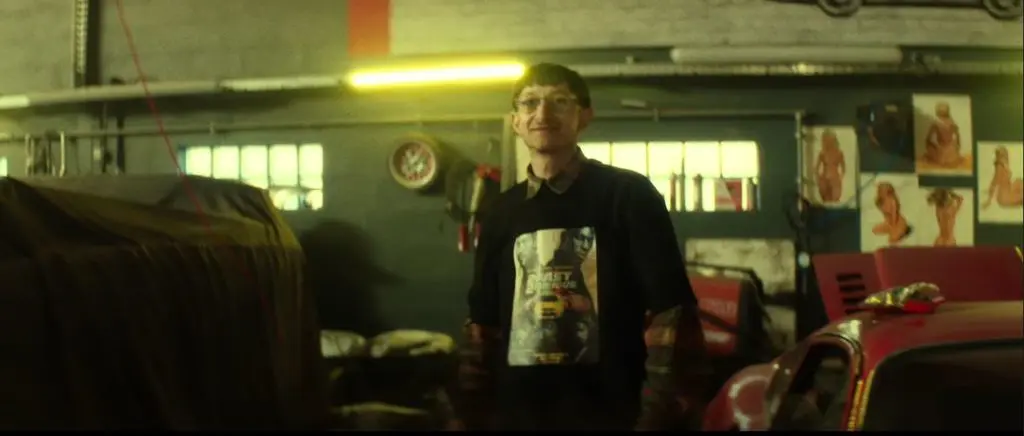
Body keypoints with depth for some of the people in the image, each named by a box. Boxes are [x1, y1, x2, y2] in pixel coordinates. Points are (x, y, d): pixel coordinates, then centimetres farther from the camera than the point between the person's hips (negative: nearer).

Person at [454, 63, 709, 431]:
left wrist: (660, 417, -15)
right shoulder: (501, 214, 10)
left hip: (609, 415, -4)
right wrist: (474, 414, 7)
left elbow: (670, 313, -9)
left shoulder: (628, 195, -3)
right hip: (516, 414, 4)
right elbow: (483, 324, 14)